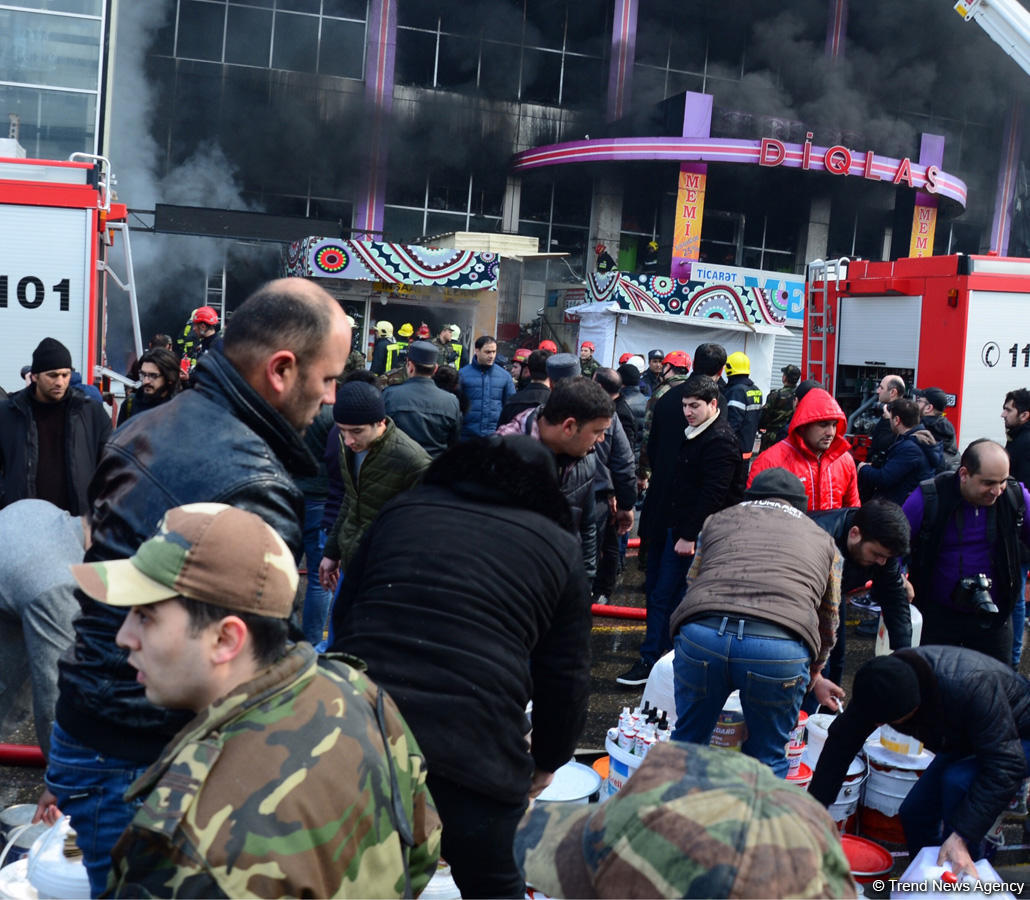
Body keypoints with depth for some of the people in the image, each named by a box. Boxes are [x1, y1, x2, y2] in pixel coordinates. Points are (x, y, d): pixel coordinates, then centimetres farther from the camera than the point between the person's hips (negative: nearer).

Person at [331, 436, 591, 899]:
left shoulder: (401, 509, 17)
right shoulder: (558, 546, 11)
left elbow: (343, 614, 22)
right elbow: (566, 677, 11)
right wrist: (547, 759, 26)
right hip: (476, 745, -2)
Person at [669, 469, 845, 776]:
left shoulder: (718, 519, 31)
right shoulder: (824, 540, 31)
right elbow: (828, 622, 37)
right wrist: (814, 676, 55)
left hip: (700, 633, 1)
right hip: (782, 648, -1)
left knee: (687, 741, 22)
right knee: (767, 757, 19)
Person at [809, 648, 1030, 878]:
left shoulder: (972, 686, -43)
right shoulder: (879, 683, -23)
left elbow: (1004, 765, -40)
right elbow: (841, 743, -14)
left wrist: (961, 837, -43)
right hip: (963, 741, 6)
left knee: (958, 780, -31)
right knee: (914, 814, -4)